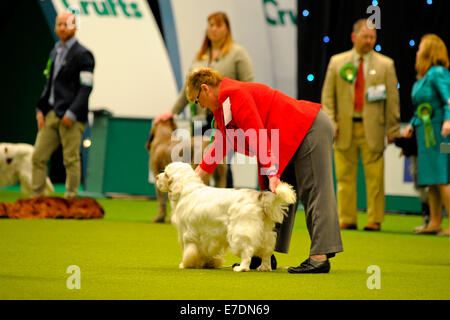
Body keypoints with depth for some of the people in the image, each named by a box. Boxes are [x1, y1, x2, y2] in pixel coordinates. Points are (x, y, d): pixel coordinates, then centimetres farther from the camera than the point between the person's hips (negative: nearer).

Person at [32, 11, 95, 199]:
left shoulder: (82, 55, -6)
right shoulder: (55, 53, 18)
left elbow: (86, 88, -11)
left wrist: (71, 113, -18)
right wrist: (41, 109, 11)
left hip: (71, 118, -7)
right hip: (51, 114, 7)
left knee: (71, 160, -4)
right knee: (38, 156, 2)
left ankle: (70, 199, 2)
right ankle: (36, 197, 5)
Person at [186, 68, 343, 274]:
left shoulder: (234, 95, -16)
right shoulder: (223, 102, 17)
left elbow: (257, 135, -23)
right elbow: (221, 143, 25)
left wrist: (271, 173, -27)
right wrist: (196, 174, 24)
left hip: (311, 130, -11)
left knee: (314, 194, -13)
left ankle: (320, 257, -19)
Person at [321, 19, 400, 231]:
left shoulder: (385, 65, 6)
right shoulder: (337, 62, 9)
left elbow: (392, 98, 5)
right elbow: (328, 95, 8)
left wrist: (392, 129, 0)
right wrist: (330, 123, -3)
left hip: (372, 129, -1)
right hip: (344, 128, 1)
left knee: (374, 177, -3)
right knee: (345, 176, 3)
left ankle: (374, 220, 2)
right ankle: (347, 219, 9)